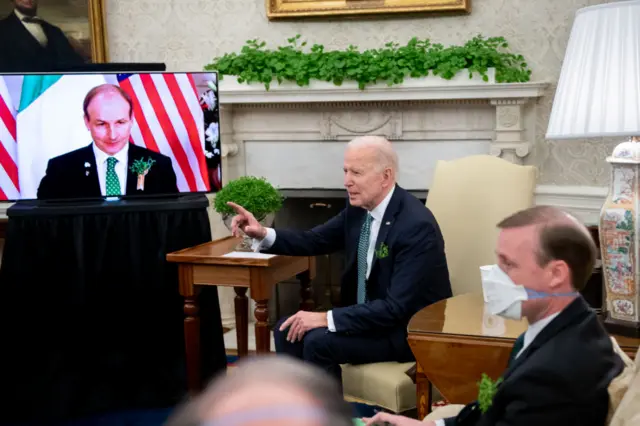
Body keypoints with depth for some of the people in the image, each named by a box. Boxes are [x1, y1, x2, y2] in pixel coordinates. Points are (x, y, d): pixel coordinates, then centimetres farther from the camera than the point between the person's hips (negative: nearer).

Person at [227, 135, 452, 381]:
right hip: (370, 315, 8)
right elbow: (315, 240, 11)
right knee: (288, 330, -3)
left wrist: (327, 318, -29)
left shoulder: (417, 225, -26)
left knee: (318, 341, -23)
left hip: (412, 329, -8)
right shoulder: (359, 209, -1)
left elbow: (397, 308, -29)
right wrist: (263, 234, -8)